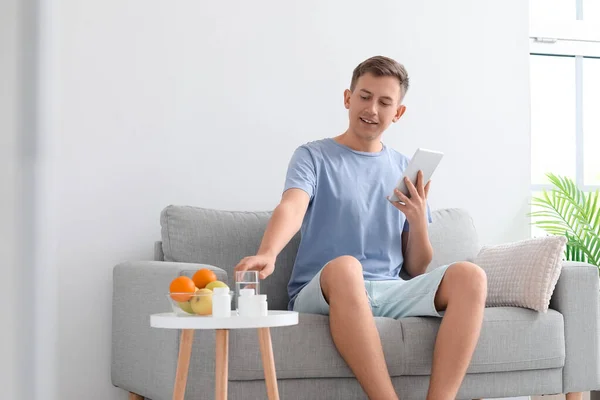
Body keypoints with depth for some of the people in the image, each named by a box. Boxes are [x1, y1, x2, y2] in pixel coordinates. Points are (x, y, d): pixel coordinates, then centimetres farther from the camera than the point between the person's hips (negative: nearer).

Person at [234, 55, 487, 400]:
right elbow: (292, 207, -18)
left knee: (470, 276, -22)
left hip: (390, 294, 4)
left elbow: (418, 270, 16)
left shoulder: (407, 170, 17)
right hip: (322, 293, -4)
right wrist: (267, 254, -39)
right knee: (343, 267, -38)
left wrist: (418, 220, -5)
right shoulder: (314, 156, 6)